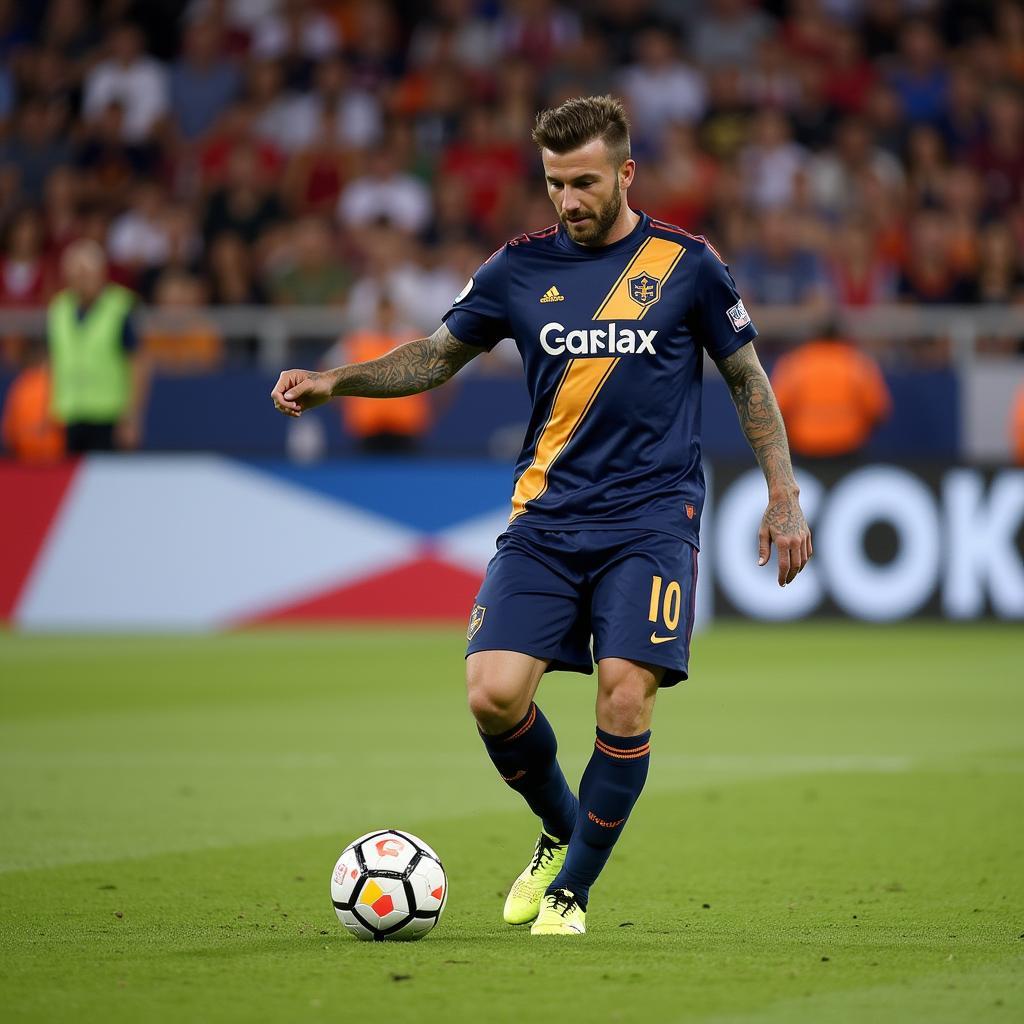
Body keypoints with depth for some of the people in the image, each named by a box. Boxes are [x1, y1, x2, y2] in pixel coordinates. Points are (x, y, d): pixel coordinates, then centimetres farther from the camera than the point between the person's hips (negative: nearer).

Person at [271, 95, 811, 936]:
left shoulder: (686, 263, 1)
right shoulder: (522, 267, 6)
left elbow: (749, 381, 10)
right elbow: (439, 355, 17)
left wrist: (785, 498, 6)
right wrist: (335, 382, 3)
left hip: (652, 518, -2)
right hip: (546, 516, 2)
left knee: (625, 693, -17)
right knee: (493, 694, -13)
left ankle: (574, 888, 2)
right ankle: (562, 833, 17)